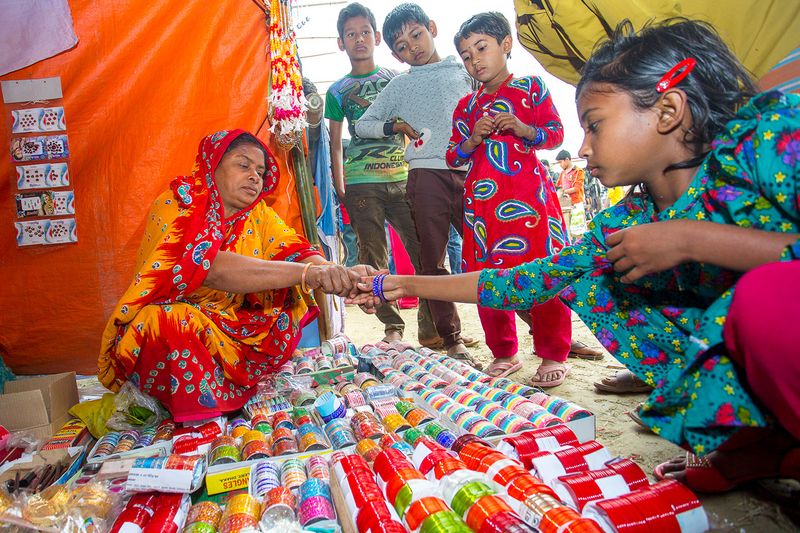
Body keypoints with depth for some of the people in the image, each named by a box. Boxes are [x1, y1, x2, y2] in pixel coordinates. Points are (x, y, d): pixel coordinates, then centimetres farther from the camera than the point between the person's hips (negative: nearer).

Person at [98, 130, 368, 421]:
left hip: (226, 326, 6)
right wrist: (306, 273, -44)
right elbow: (211, 269, -35)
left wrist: (330, 273, -37)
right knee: (175, 323, -36)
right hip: (157, 329, -5)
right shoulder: (177, 204, -17)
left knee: (288, 317, -10)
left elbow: (296, 251, -13)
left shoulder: (257, 214, 2)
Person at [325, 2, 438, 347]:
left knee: (425, 252, -6)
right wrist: (339, 190, 5)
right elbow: (335, 144, 12)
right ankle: (392, 327, 11)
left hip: (403, 178, 1)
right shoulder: (337, 91, 12)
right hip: (361, 185, 0)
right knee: (373, 260, -1)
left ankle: (432, 328, 5)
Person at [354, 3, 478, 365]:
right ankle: (452, 340, 7)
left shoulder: (466, 71, 19)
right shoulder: (401, 85, 17)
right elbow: (362, 126, 18)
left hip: (469, 171, 0)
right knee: (433, 260, -2)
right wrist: (396, 125, 2)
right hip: (427, 174, 0)